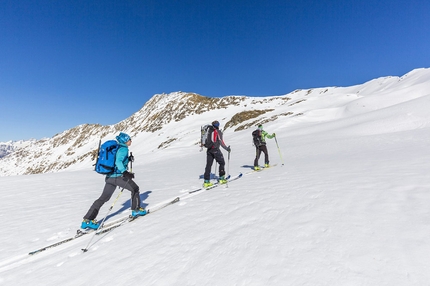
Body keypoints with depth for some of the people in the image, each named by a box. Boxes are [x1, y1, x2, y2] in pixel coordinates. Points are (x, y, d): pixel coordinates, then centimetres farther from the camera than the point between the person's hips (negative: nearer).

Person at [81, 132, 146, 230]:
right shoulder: (123, 149, -10)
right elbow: (118, 162, -24)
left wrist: (128, 159, 25)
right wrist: (125, 172, -32)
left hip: (109, 176, 9)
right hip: (118, 176, -9)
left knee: (103, 198, 13)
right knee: (135, 189, 8)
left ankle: (87, 220, 14)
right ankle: (136, 210, 16)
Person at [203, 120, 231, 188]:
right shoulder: (218, 132, -5)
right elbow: (221, 142, -11)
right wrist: (227, 148, -2)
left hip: (209, 150, 6)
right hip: (215, 149, -5)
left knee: (208, 165, 6)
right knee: (222, 163, 11)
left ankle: (206, 181, 7)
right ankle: (221, 178, 11)